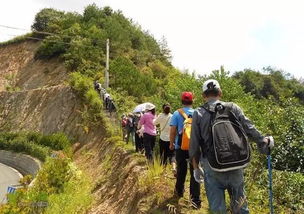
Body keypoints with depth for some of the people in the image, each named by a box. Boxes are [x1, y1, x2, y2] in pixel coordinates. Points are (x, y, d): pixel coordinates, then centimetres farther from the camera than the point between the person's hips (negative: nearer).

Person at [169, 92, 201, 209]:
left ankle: (179, 191, 36)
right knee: (195, 172, 3)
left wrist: (171, 143, 6)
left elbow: (173, 130, -7)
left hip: (180, 146, 0)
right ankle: (195, 199, 0)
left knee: (181, 170, 18)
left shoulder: (177, 113, -5)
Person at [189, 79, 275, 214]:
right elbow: (250, 129, 5)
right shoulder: (233, 108, -1)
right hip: (236, 168, 2)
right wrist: (264, 142, 23)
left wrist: (196, 168, 9)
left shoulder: (198, 114, -5)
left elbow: (194, 145, -3)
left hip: (213, 171, -2)